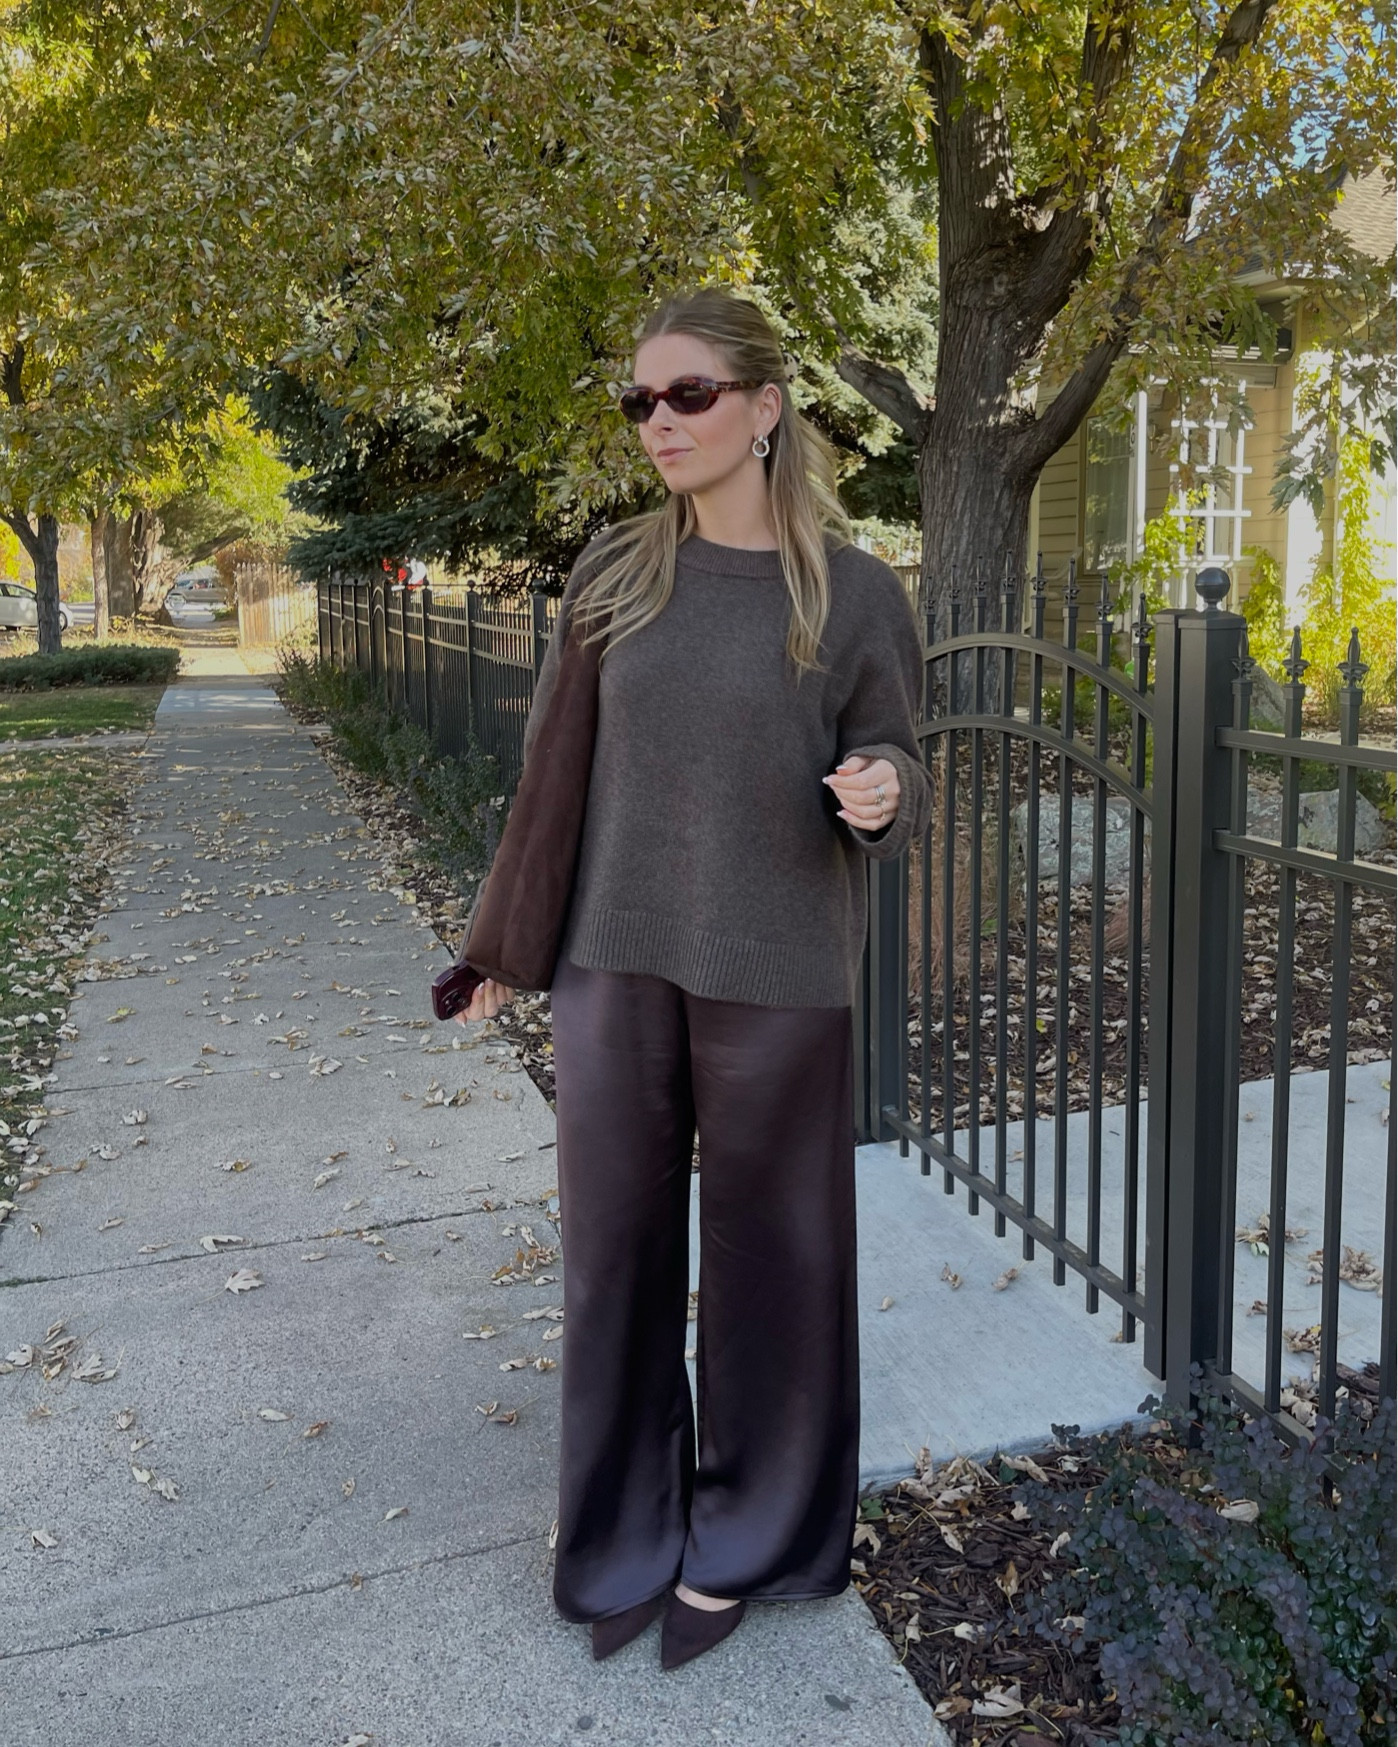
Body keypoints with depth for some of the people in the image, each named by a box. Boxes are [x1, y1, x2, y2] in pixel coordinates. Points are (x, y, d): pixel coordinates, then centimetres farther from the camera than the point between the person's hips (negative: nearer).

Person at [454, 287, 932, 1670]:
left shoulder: (853, 593, -4)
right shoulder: (612, 573, 3)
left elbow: (893, 772, 3)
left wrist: (885, 795, -22)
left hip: (776, 976, -2)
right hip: (614, 962, 3)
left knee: (766, 1257, 10)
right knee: (616, 1250, 12)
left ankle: (740, 1541, 33)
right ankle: (625, 1536, 33)